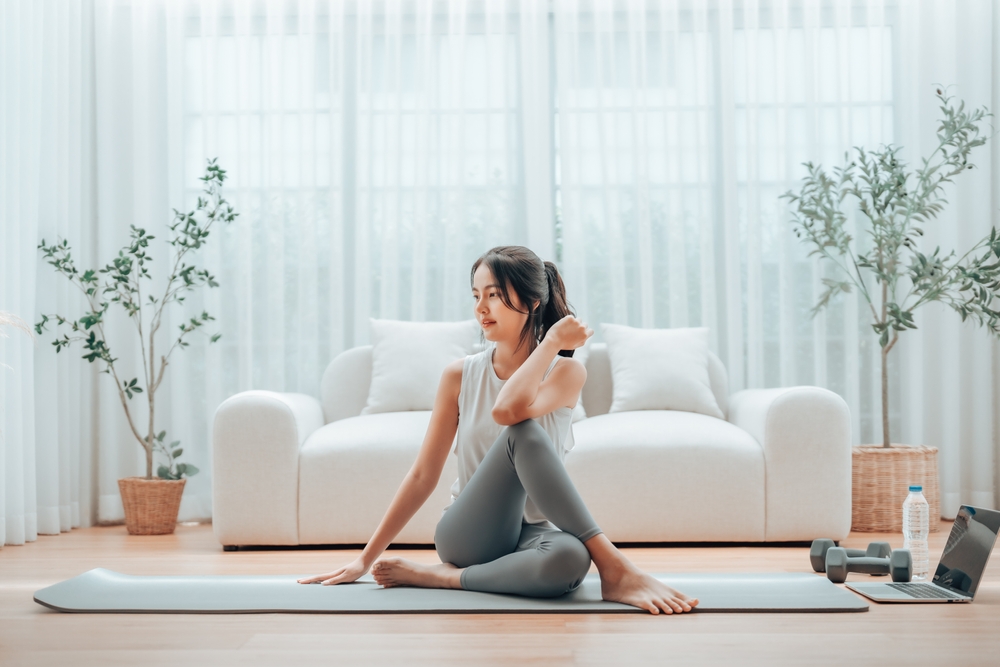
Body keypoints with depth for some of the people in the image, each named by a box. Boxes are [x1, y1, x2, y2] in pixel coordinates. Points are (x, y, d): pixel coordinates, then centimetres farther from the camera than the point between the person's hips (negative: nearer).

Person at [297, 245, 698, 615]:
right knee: (523, 433, -31)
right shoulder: (459, 376, 4)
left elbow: (507, 409, -26)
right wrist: (366, 558, 4)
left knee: (569, 558, -42)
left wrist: (552, 342, -14)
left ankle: (443, 578, -23)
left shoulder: (567, 372, -2)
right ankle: (613, 566, -31)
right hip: (467, 536, 1)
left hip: (533, 535, -1)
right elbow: (423, 476, 6)